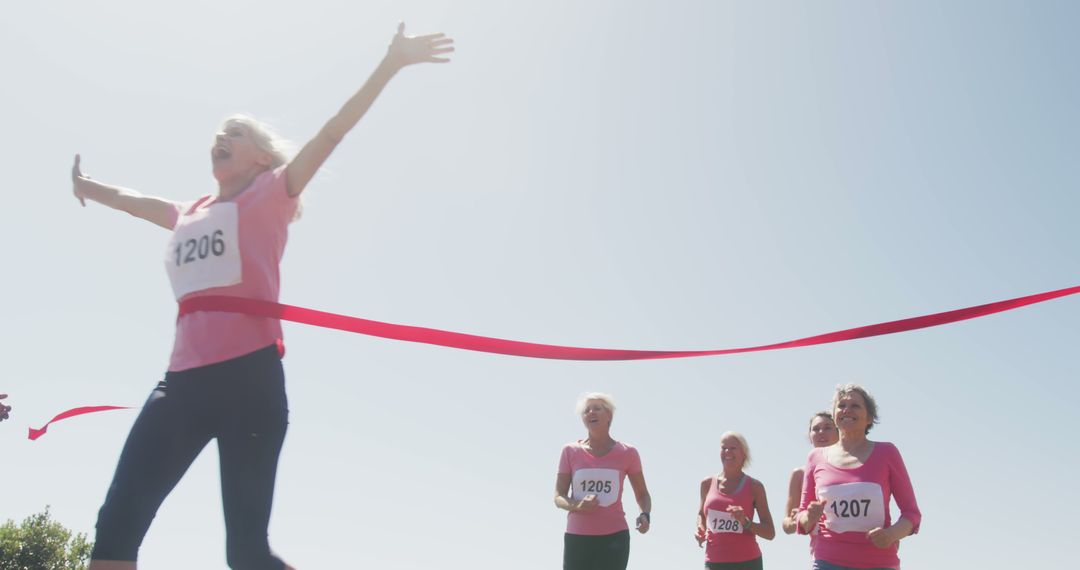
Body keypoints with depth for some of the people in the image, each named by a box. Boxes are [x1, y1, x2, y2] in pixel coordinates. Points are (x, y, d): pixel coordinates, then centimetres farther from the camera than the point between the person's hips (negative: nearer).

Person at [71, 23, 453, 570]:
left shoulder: (270, 193, 9)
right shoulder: (190, 213, 25)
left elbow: (332, 132, 1)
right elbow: (135, 200, 45)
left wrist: (389, 64, -5)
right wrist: (89, 187, 63)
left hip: (248, 374, -6)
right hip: (185, 377, 6)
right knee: (117, 522, -2)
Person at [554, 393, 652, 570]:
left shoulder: (627, 453, 2)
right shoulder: (570, 451, 3)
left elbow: (642, 494, 12)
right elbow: (559, 497, 3)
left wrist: (645, 515, -10)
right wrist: (576, 506, -19)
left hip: (614, 536, -1)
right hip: (577, 537, 1)